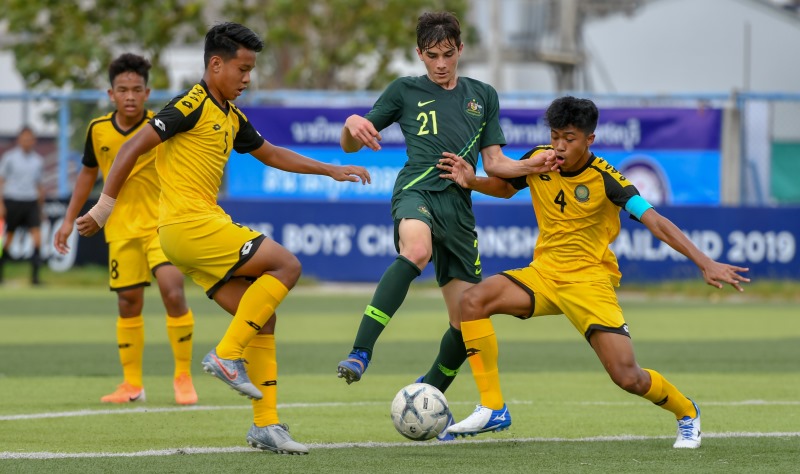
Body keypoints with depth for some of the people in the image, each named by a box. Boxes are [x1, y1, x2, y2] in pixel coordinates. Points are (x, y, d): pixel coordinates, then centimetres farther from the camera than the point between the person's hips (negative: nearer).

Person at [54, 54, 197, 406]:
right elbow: (88, 172, 15)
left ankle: (183, 377, -3)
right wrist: (70, 219, 15)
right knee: (128, 302, 4)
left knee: (173, 291, -18)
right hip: (122, 228, 3)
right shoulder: (98, 130, -1)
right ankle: (132, 384, 18)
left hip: (162, 224, -3)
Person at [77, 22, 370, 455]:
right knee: (286, 265, -12)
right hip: (188, 223, -9)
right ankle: (227, 354, -10)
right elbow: (133, 148, -12)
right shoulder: (193, 105, -10)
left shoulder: (231, 117, 18)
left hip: (206, 226, 9)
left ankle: (266, 424, 6)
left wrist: (332, 171, 30)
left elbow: (271, 154, 33)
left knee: (261, 318, 5)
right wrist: (104, 207, -13)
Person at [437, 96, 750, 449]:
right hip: (544, 273, 4)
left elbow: (655, 222, -26)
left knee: (628, 378, -15)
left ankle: (686, 413, 20)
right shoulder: (539, 160, -4)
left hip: (590, 281, -4)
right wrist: (472, 180, -5)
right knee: (473, 300, -22)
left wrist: (705, 263, -36)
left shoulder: (605, 179, -18)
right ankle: (492, 410, -14)